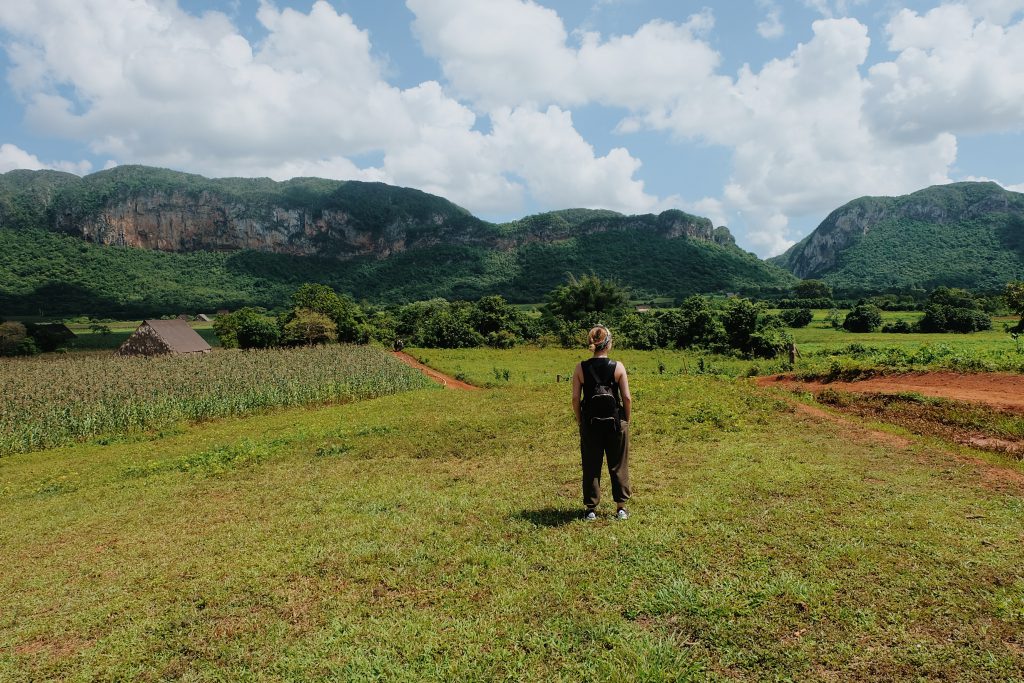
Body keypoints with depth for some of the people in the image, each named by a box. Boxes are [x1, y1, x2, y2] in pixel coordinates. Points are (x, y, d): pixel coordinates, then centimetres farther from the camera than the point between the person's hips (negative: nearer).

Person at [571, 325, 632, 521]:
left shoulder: (580, 368, -4)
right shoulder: (618, 367, -7)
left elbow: (575, 398, -4)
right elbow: (627, 398, -7)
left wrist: (580, 422, 8)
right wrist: (626, 421, 7)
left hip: (590, 423, 1)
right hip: (615, 422, 0)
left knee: (591, 466, 11)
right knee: (618, 466, 12)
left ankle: (591, 509, 16)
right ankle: (621, 508, 18)